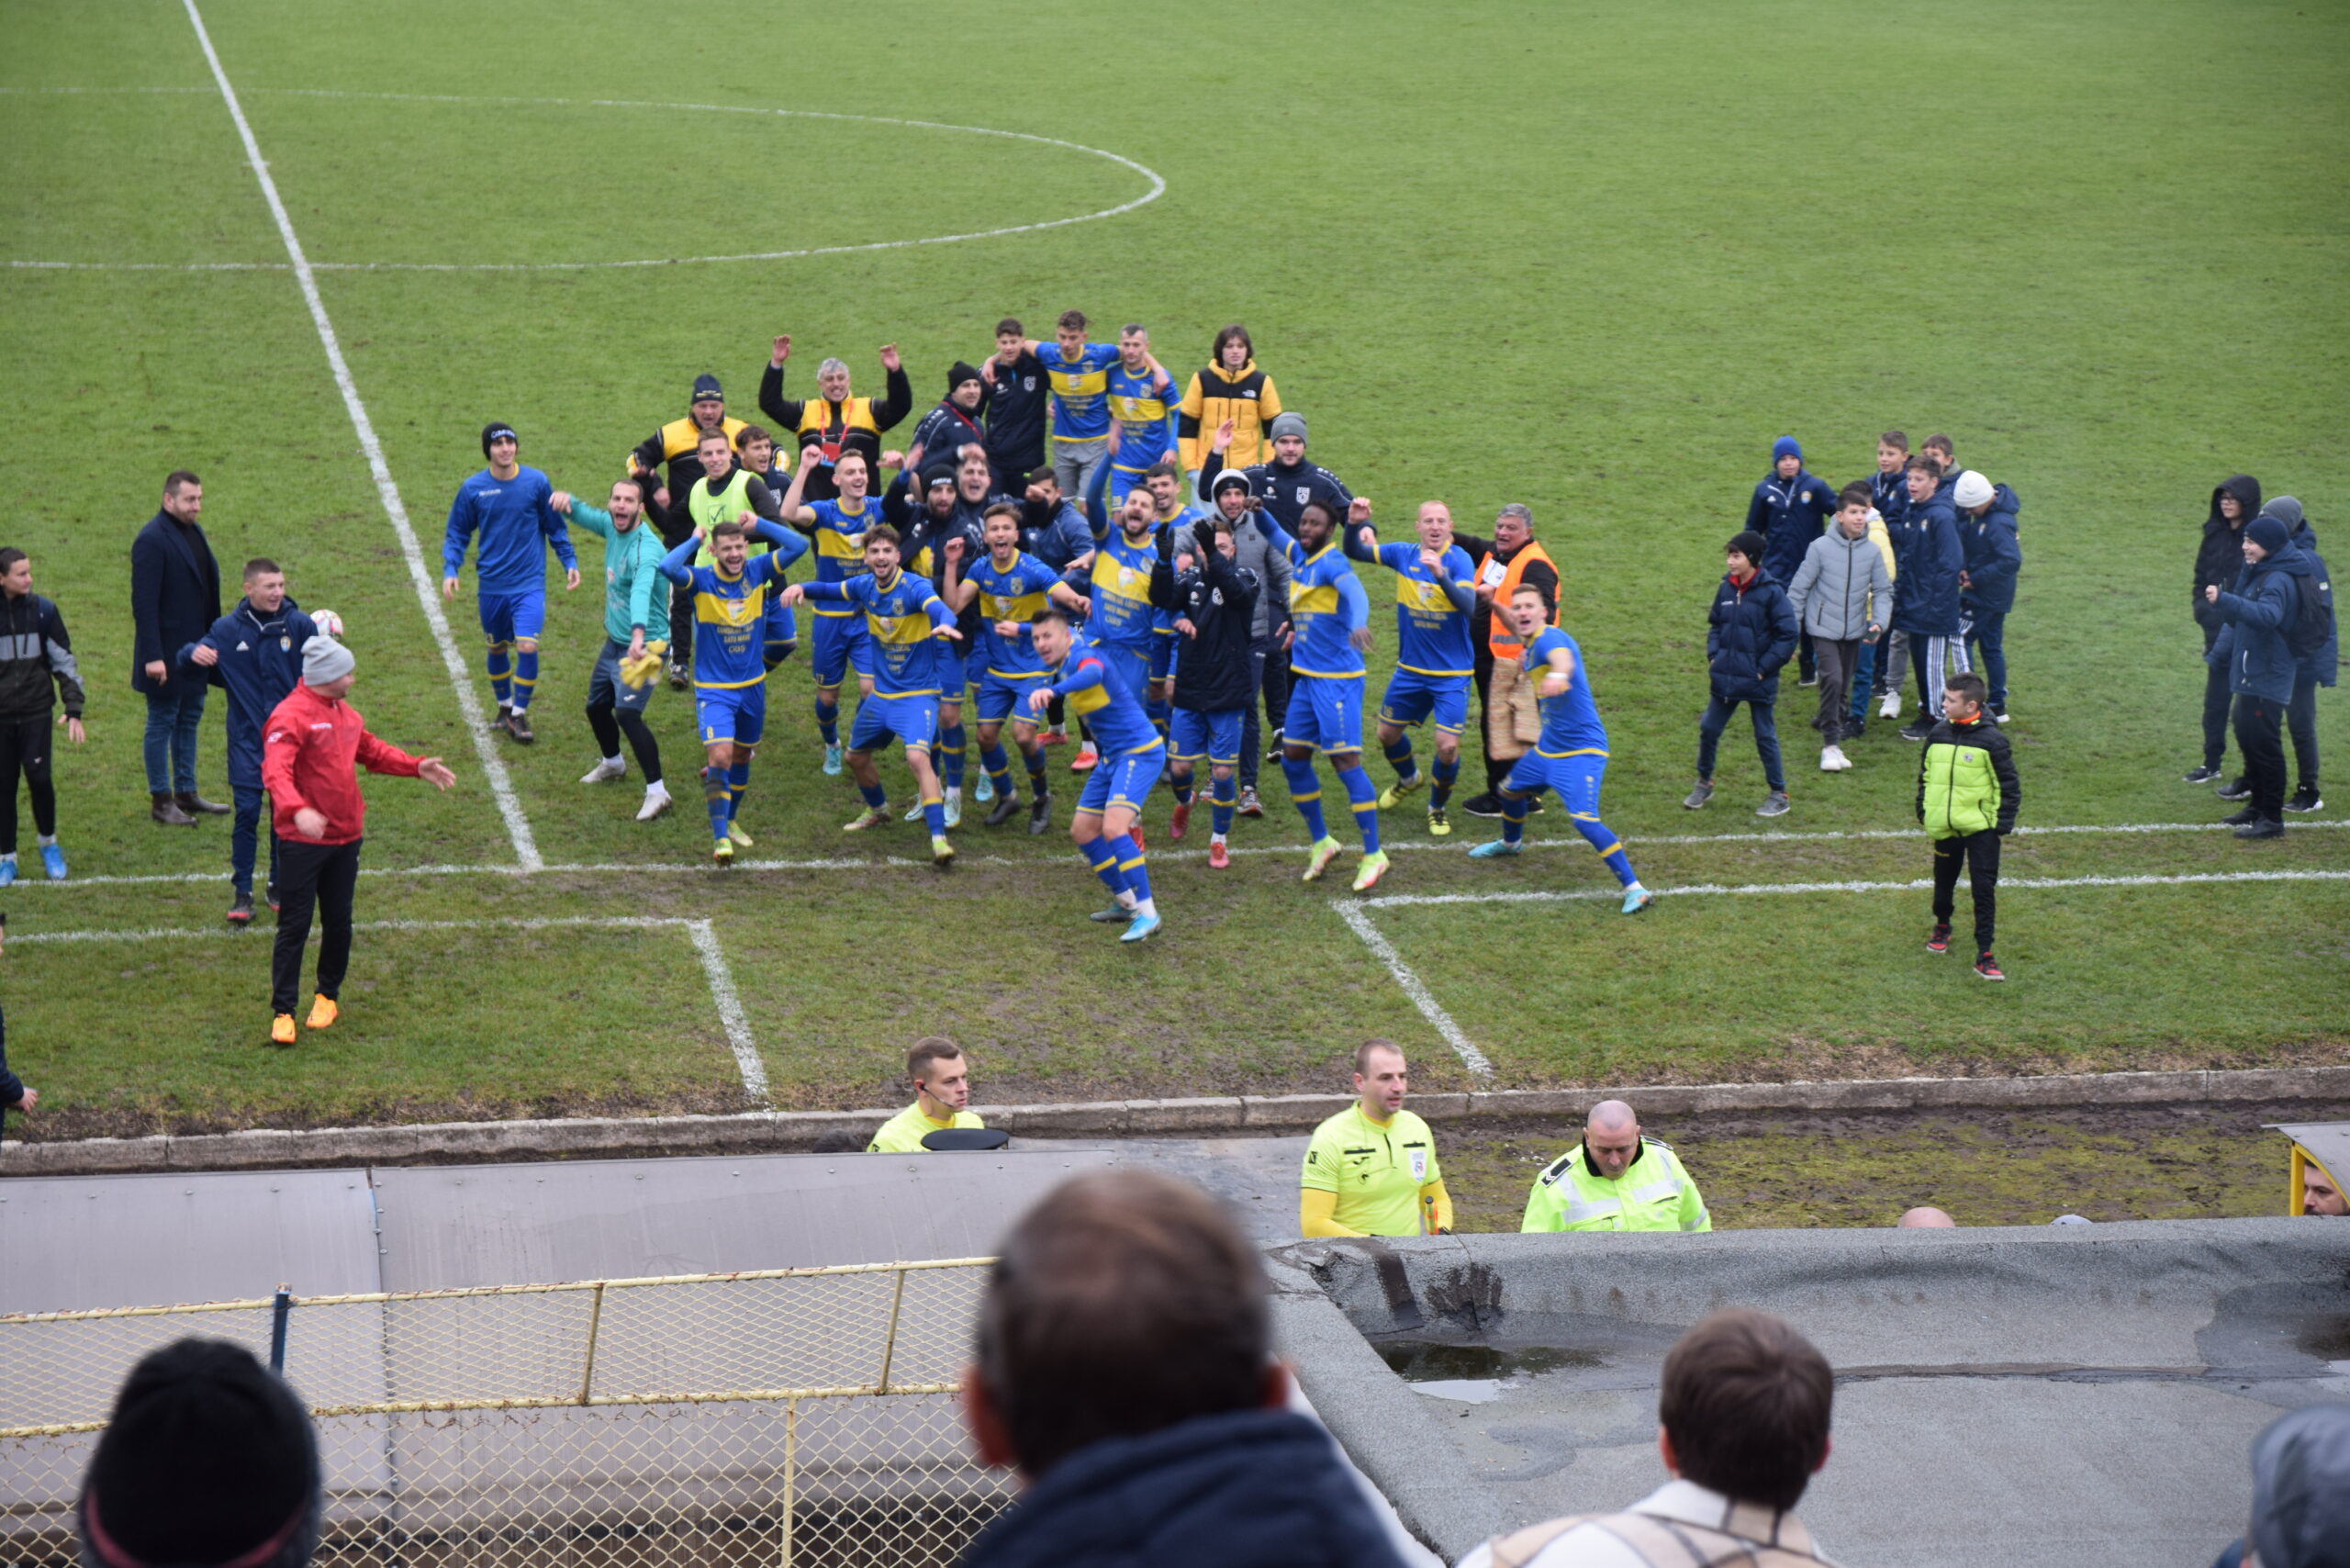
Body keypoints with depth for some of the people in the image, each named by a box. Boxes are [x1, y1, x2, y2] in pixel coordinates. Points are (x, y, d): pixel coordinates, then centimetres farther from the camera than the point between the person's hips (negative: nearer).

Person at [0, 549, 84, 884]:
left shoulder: (42, 611, 0)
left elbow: (64, 661, 6)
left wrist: (74, 711, 1)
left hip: (36, 713, 0)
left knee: (39, 777, -9)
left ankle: (48, 842, 16)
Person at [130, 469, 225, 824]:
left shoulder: (193, 531, 8)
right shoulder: (152, 541, -19)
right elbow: (143, 604, -21)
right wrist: (152, 657, -24)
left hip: (196, 645, 9)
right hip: (167, 651, -9)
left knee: (189, 719, 16)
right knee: (162, 723, 2)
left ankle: (186, 793, 26)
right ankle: (160, 801, 11)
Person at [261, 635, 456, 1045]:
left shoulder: (345, 715, 11)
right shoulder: (290, 716, -17)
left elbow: (371, 751, 28)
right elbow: (275, 772, -30)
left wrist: (416, 767, 20)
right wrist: (297, 811, -46)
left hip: (346, 838, 8)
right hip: (303, 842, -7)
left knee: (339, 922, 14)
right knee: (294, 927, -3)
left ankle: (328, 995, 31)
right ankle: (282, 1012, 2)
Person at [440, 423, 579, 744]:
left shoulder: (536, 482, -3)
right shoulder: (473, 488, -3)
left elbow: (555, 527, 9)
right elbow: (457, 534, 6)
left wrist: (570, 562, 3)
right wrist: (449, 570, -7)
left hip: (529, 584, -1)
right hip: (491, 585, 2)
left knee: (527, 647, -14)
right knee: (497, 649, 13)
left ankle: (519, 713, 2)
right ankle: (504, 708, 34)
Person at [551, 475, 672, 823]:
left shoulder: (646, 548, -27)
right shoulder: (611, 527, -1)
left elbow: (642, 591, -44)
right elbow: (583, 515, 15)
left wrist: (638, 635, -61)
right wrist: (567, 501, -11)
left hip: (643, 645, -9)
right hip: (614, 642, 9)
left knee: (628, 714, -22)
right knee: (596, 707, 24)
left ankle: (657, 792, -19)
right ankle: (612, 763, 51)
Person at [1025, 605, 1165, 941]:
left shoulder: (1083, 654, -20)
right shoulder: (1060, 663, 8)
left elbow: (1093, 674, -48)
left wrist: (1052, 690, -63)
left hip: (1140, 752, -10)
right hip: (1112, 758, 10)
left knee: (1113, 827, -25)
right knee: (1082, 832, 10)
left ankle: (1147, 913, -20)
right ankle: (1126, 902, 23)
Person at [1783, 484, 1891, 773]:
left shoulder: (1873, 551, -3)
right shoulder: (1821, 547, -10)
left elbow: (1883, 591, 5)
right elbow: (1799, 589, -3)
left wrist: (1879, 622, -11)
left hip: (1855, 631, 4)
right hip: (1824, 628, -4)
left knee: (1843, 686, 11)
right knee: (1833, 679, -16)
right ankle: (1831, 745, -11)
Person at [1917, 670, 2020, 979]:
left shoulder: (1991, 741, -11)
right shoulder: (1937, 735, 2)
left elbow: (2010, 786, -5)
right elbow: (1925, 775, 16)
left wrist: (2003, 823, -8)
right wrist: (1923, 809, 11)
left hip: (1981, 829, -4)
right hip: (1944, 828, 4)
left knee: (1984, 890, -6)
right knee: (1944, 883, 17)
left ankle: (1984, 955, -3)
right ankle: (1942, 927, 46)